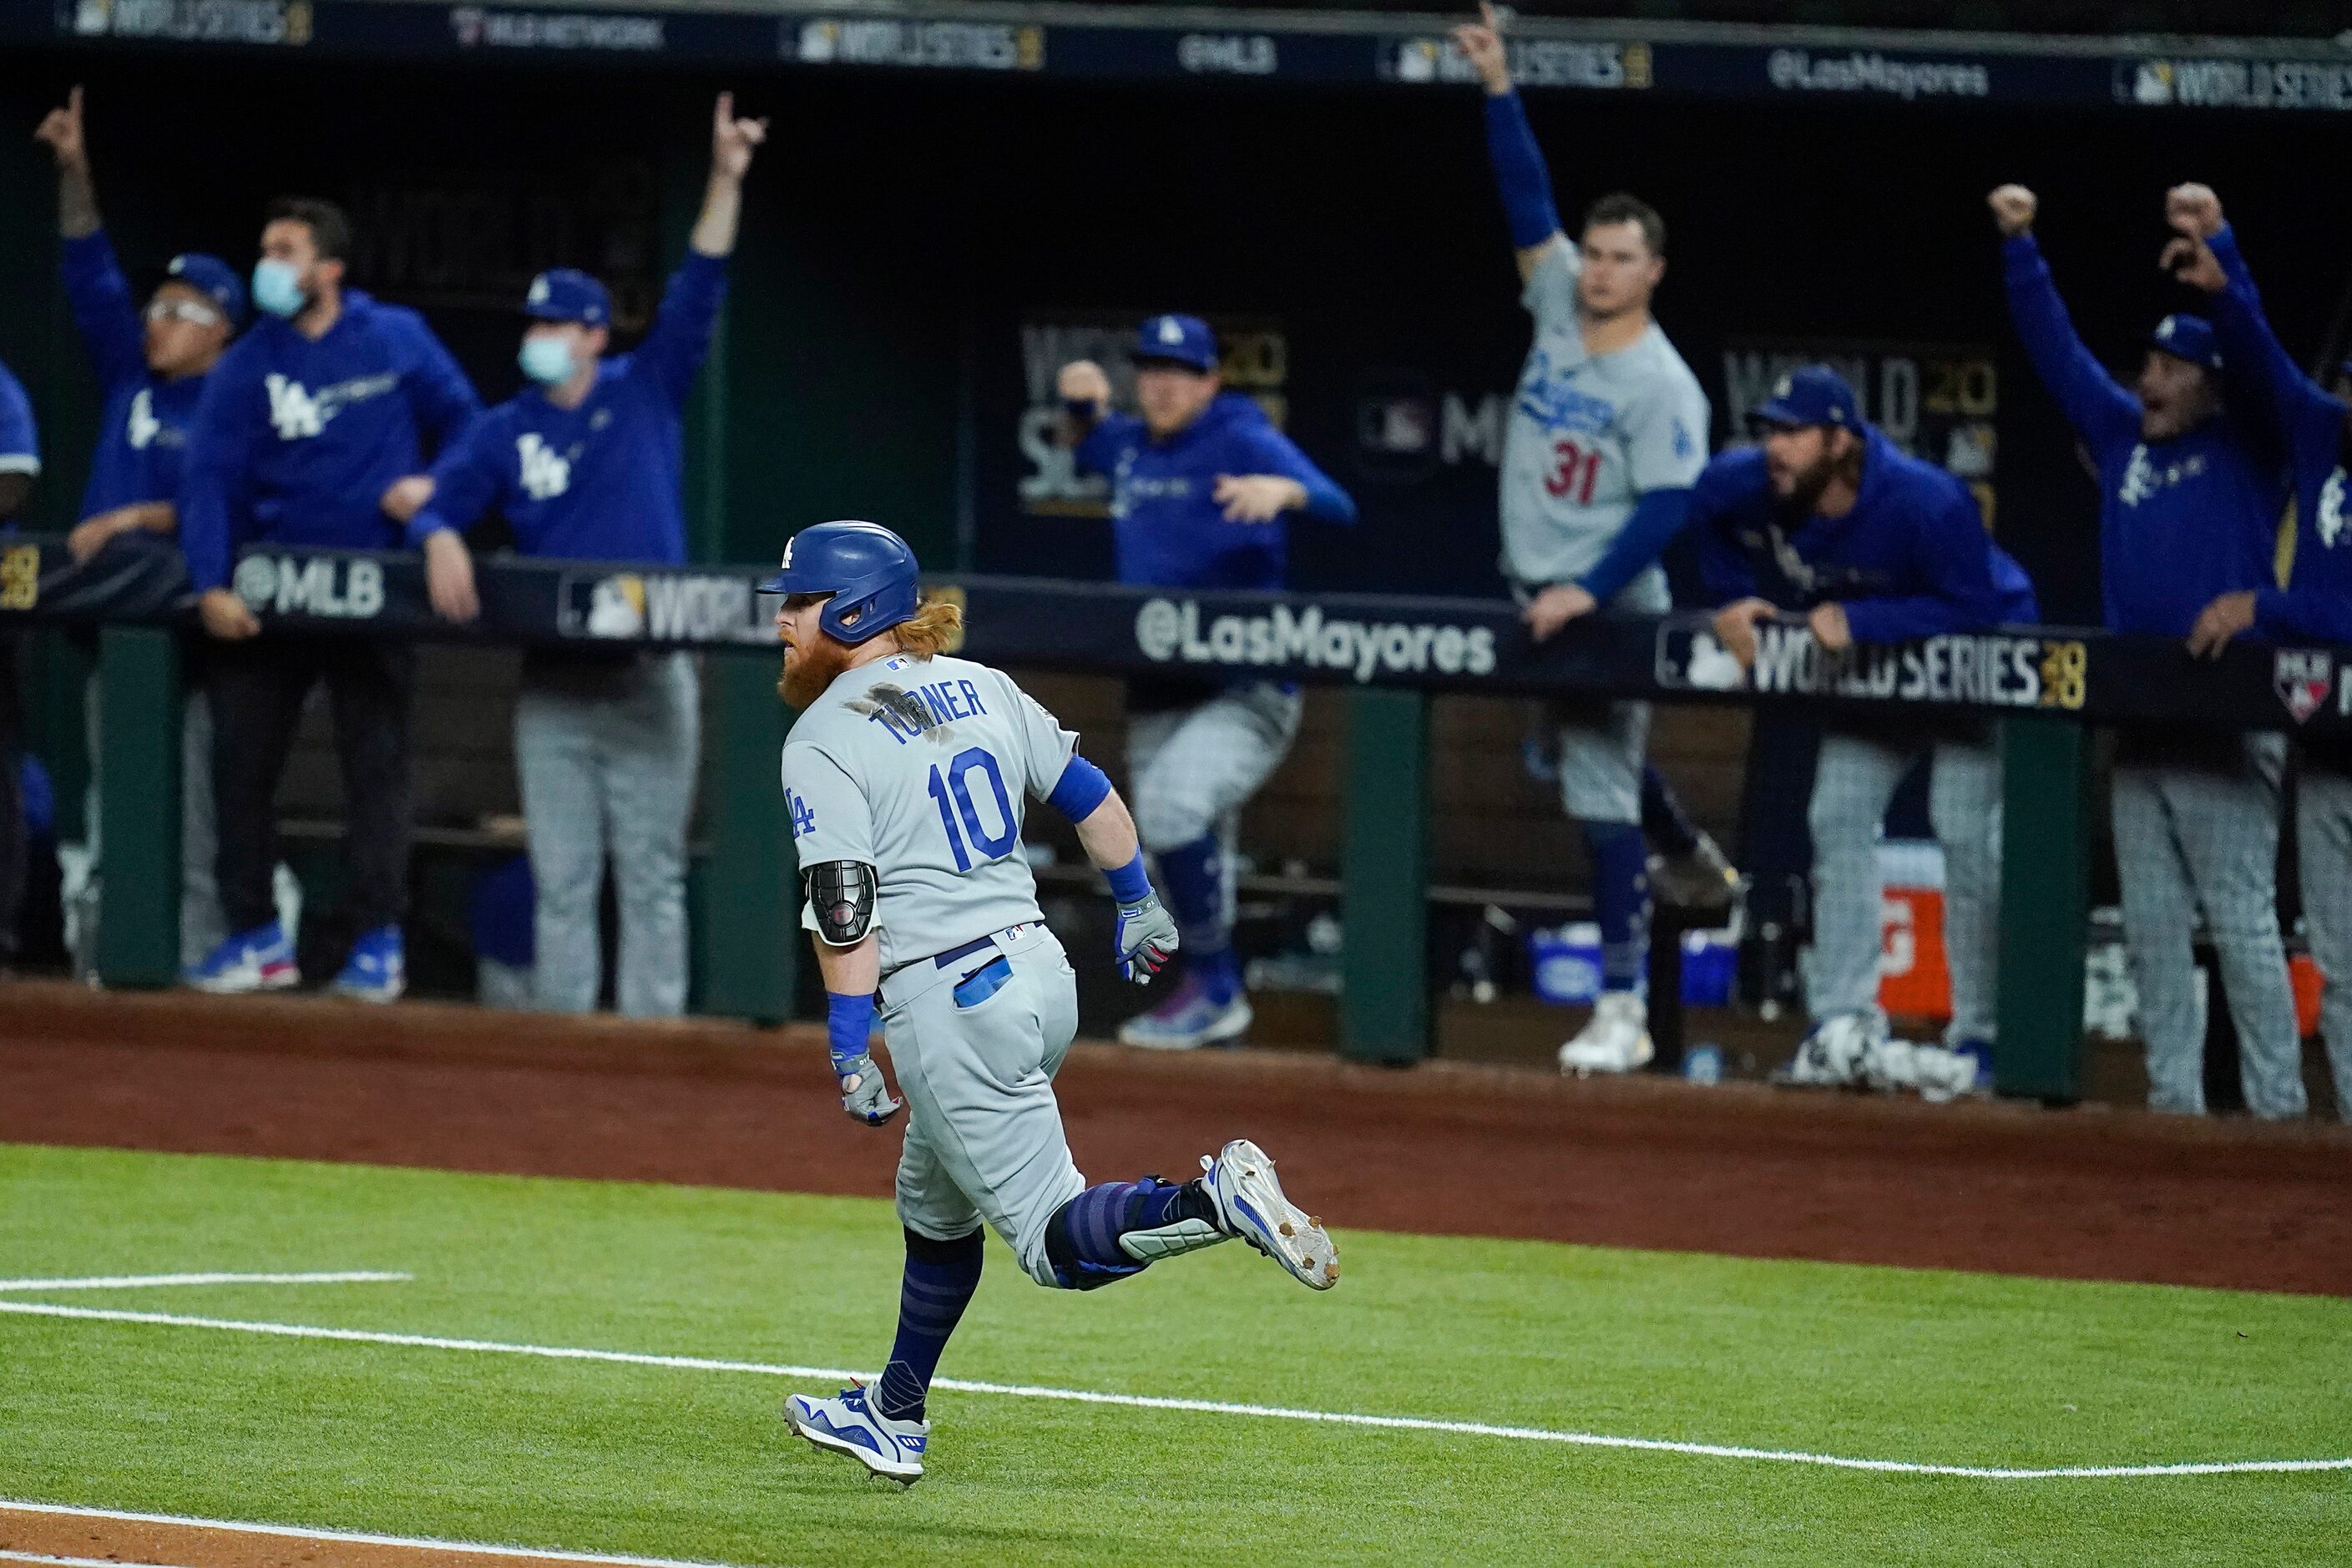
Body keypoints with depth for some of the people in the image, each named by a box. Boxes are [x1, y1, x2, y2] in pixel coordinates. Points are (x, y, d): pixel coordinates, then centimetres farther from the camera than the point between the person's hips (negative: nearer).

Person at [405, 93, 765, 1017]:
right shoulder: (506, 432, 8)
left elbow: (698, 291, -4)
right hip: (553, 680, 2)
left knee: (651, 874, -2)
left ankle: (651, 1033, -2)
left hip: (649, 679, -2)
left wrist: (726, 182, -14)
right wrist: (441, 539, -26)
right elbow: (440, 502, -1)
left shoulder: (646, 394, 3)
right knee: (561, 879, 5)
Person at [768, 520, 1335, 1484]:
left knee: (1057, 1242, -8)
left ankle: (1213, 1200, -32)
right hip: (1040, 972, 9)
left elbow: (844, 908, -17)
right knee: (934, 1210, 25)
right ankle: (893, 1422, 34)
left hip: (947, 1004, -9)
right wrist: (1139, 905, 30)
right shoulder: (977, 688, 11)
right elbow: (1089, 795, 17)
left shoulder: (823, 741, -10)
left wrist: (848, 1052, -15)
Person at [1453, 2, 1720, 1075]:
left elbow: (1665, 511, -18)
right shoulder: (1559, 309, 5)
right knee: (1589, 781, 12)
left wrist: (1589, 594, -27)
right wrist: (1500, 89, -10)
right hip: (1535, 602, 7)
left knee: (1602, 792, -8)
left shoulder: (1664, 387, -13)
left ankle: (1622, 1009, -7)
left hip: (1609, 611, -7)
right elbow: (1528, 200, 0)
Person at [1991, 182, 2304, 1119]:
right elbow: (2056, 348, 17)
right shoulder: (2122, 436, 14)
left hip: (2226, 725, -6)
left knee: (2241, 917, -8)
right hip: (2139, 719, 6)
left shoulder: (2247, 448, 0)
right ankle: (2173, 1094, 11)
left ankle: (2276, 1101, -7)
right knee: (2152, 925, 7)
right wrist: (2019, 247, 10)